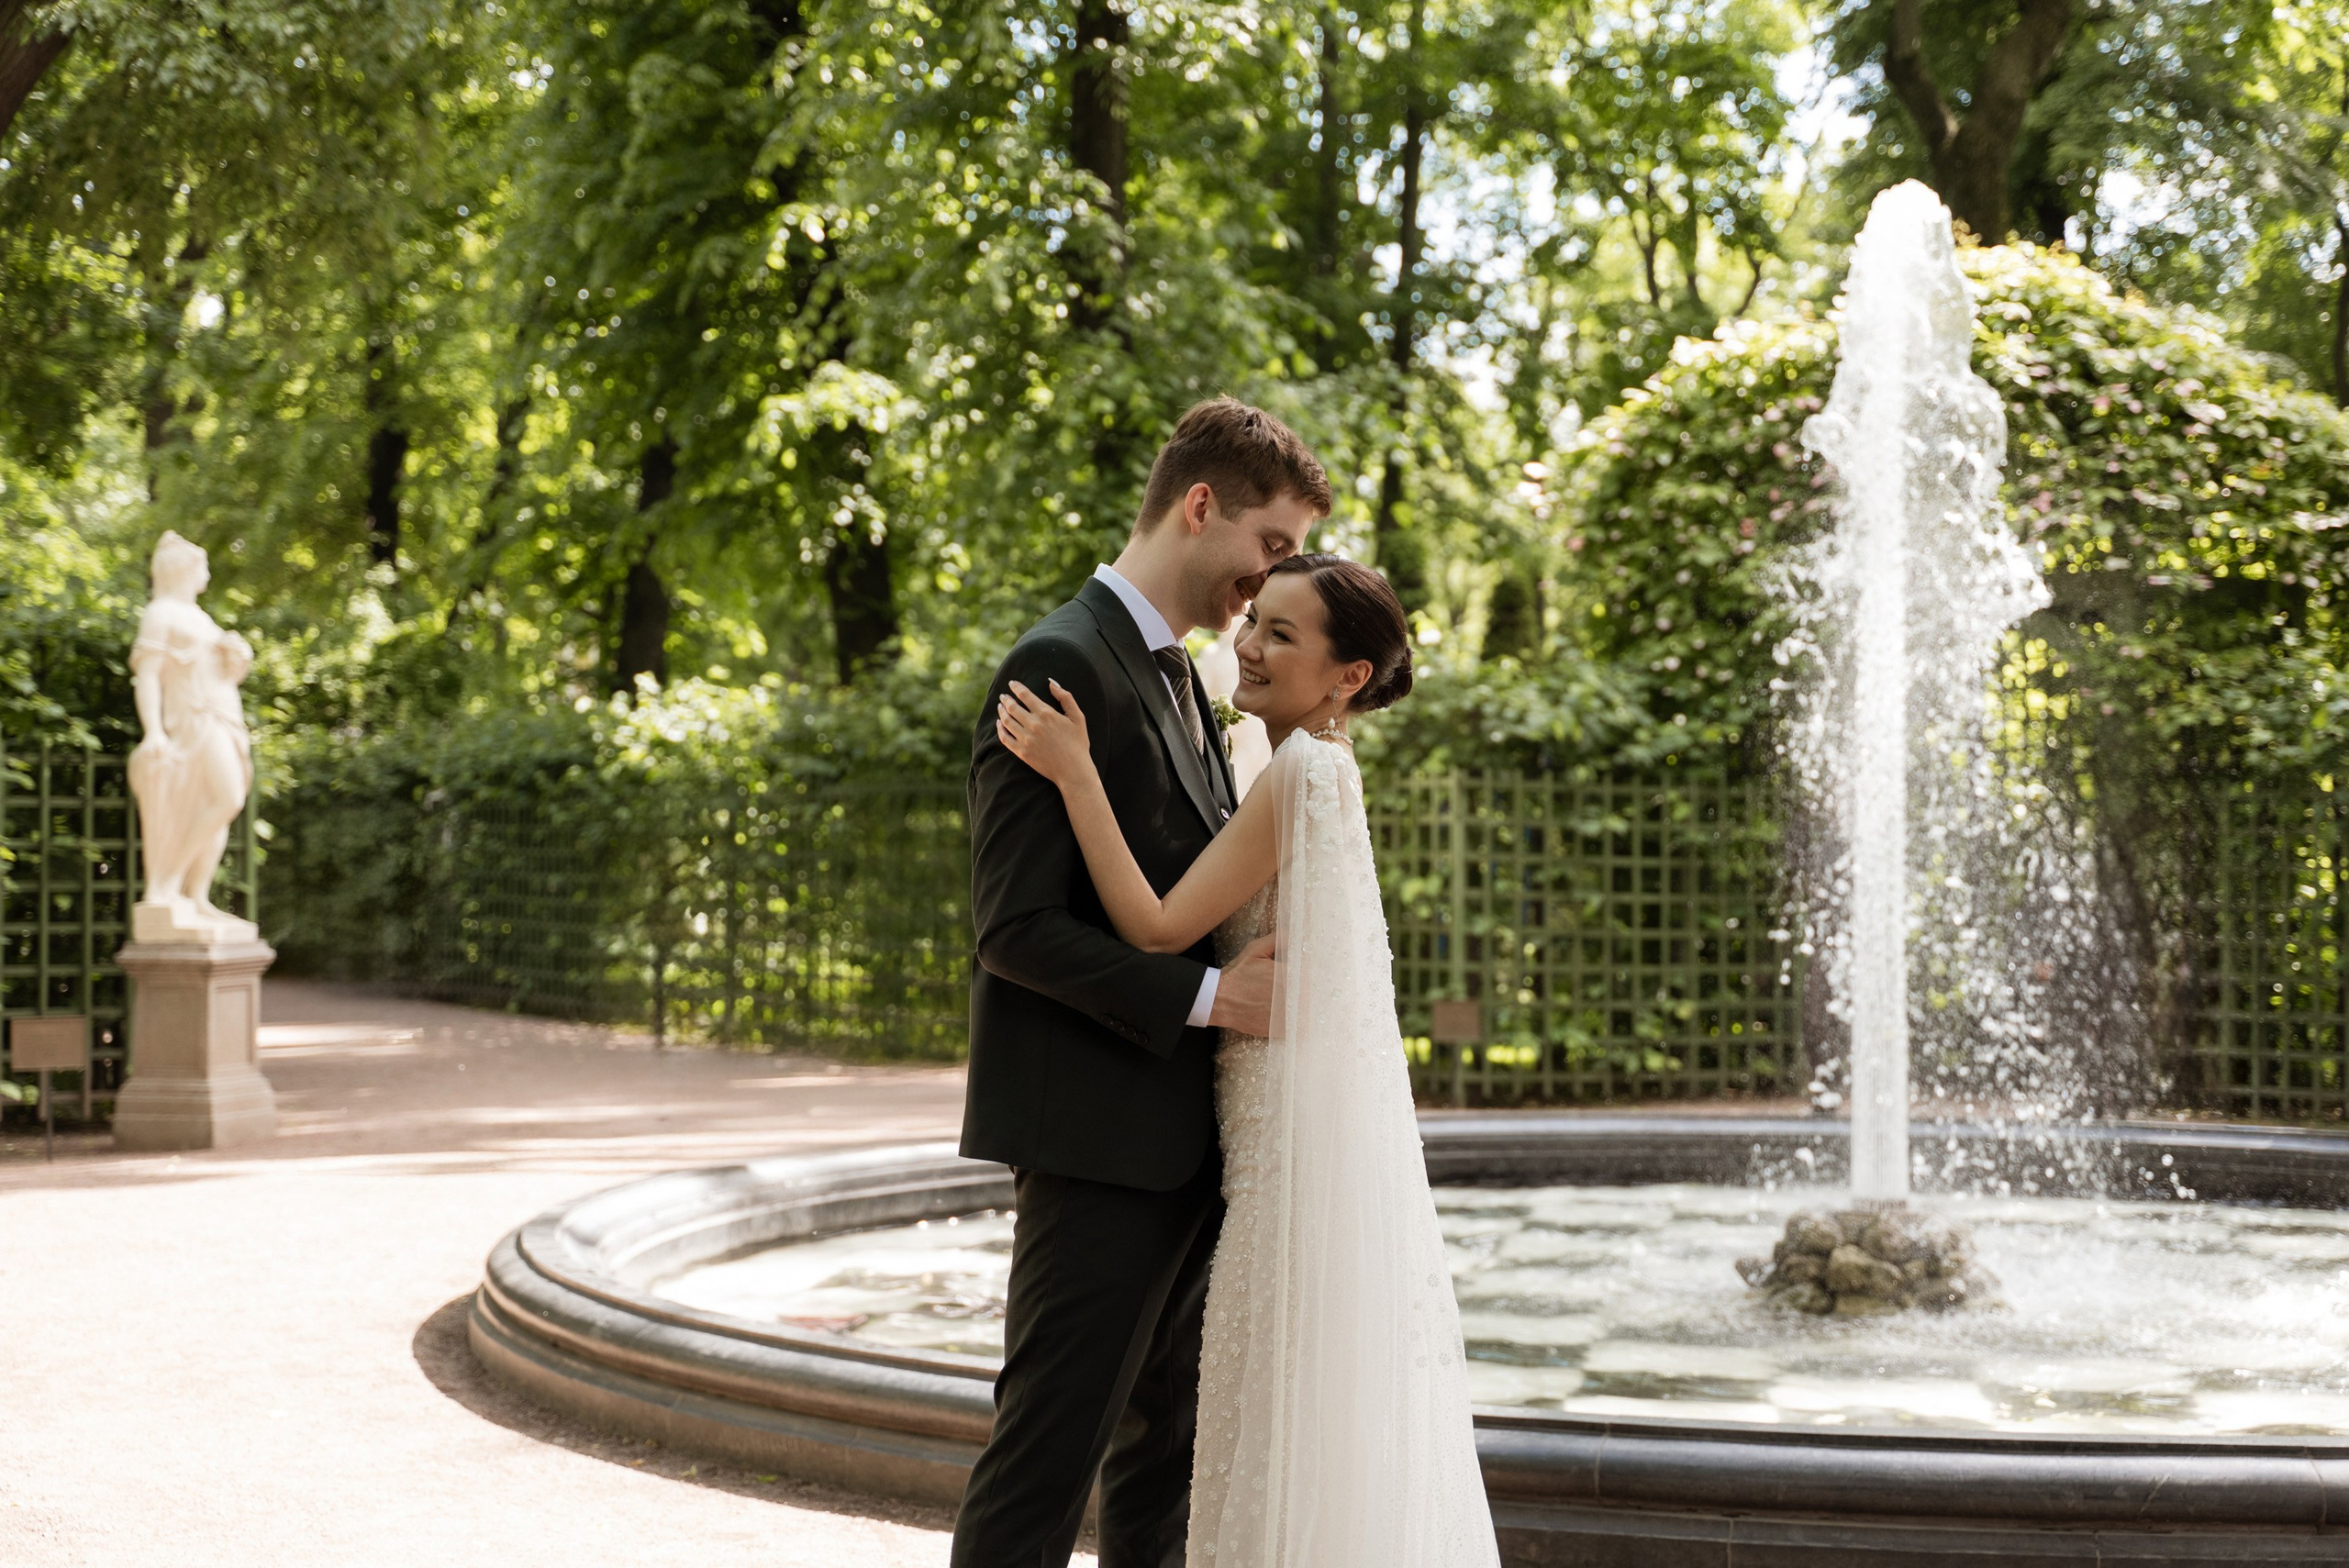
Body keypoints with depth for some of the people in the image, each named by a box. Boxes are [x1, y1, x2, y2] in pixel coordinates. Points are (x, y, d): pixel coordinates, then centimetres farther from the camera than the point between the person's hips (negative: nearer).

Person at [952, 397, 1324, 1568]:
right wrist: (1206, 997, -19)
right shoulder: (1061, 664, -13)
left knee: (1165, 1443, 14)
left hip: (1180, 1141, 10)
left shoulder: (1175, 677, 17)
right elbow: (1015, 926, -18)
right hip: (1097, 1132, -9)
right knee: (1049, 1449, -5)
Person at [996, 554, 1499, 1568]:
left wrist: (1074, 773, -19)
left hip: (1301, 1129, -10)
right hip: (1311, 1122, 10)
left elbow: (1159, 928, -19)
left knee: (1291, 1416, -1)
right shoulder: (1322, 770, 13)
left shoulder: (1307, 770, -16)